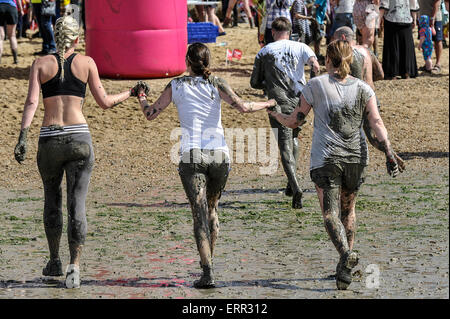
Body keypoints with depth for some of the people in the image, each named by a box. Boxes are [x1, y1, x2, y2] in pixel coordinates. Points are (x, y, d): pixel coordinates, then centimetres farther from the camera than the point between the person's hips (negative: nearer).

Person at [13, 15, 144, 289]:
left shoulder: (41, 64, 6)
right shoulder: (86, 62, 5)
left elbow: (32, 101, -6)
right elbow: (104, 102, 8)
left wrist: (23, 136, -13)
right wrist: (131, 93, 24)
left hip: (50, 141, 1)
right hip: (79, 139, -1)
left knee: (52, 200, 21)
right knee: (77, 205, -2)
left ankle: (55, 262, 29)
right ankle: (75, 266, -16)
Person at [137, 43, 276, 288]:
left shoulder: (176, 86, 4)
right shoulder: (216, 84, 3)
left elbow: (150, 114, 9)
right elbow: (242, 107, -8)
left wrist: (141, 98, 30)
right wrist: (266, 104, 10)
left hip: (191, 157, -2)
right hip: (219, 155, 2)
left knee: (200, 214, -5)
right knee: (211, 208, 22)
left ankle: (207, 271, -17)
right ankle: (207, 261, 30)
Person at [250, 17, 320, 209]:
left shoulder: (264, 53, 6)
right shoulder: (301, 47, 8)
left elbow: (255, 83, 9)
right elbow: (314, 63, -13)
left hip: (279, 105, -3)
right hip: (300, 102, 3)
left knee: (285, 148, -4)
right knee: (293, 138, 25)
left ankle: (296, 187, -23)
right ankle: (292, 184, 22)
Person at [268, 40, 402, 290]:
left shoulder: (315, 85, 1)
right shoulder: (363, 89, 6)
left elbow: (295, 121, 5)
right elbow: (377, 122, -5)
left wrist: (274, 113, 23)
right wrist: (389, 153, -9)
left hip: (326, 157, -3)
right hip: (357, 157, 3)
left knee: (331, 213, -5)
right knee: (348, 209, 19)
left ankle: (346, 254, -31)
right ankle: (346, 267, 19)